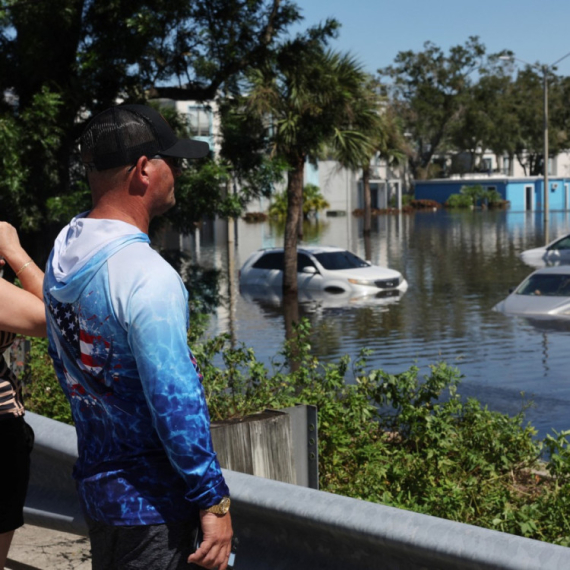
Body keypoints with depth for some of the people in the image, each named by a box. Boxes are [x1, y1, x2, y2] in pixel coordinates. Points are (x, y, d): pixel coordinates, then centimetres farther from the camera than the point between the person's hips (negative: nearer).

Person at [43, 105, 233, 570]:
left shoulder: (63, 253, 5)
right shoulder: (146, 275, -23)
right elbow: (175, 400, -24)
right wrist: (213, 500, -17)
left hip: (96, 478, 9)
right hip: (149, 497, -9)